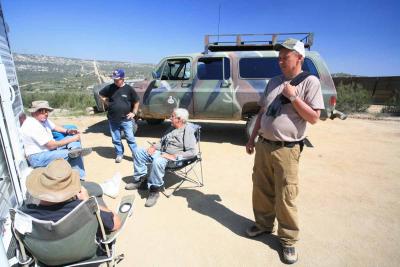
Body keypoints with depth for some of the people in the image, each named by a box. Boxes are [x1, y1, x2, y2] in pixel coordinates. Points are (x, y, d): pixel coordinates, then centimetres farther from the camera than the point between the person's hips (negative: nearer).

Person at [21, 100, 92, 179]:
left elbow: (55, 127, 20)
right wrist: (72, 139, -19)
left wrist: (68, 131, 0)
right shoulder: (32, 126, -24)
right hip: (37, 157, -10)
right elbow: (51, 145, -24)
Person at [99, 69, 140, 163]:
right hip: (113, 120, 3)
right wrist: (107, 103, 5)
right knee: (116, 139, 13)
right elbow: (101, 94, 17)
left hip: (126, 119, -3)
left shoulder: (129, 89, -6)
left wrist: (134, 113, -2)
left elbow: (136, 102, 3)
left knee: (130, 138, 2)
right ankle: (119, 154, 30)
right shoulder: (110, 88, -1)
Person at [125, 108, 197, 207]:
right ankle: (140, 179, 10)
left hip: (174, 159, -9)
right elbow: (162, 141, 26)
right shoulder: (171, 128, 16)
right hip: (161, 153, 9)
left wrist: (175, 156, -26)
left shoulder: (188, 131, -11)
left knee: (158, 161, -39)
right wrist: (154, 147, 5)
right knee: (139, 151, 5)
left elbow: (192, 152, -20)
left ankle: (154, 190, -21)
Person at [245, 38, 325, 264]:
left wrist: (293, 96, -17)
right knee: (261, 190, 16)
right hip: (263, 145, 6)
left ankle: (288, 240, 23)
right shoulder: (274, 82, 12)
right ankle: (264, 224, 37)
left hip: (286, 150, -6)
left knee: (286, 198, 2)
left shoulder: (310, 81, -4)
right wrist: (252, 138, 14)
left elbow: (314, 118, -10)